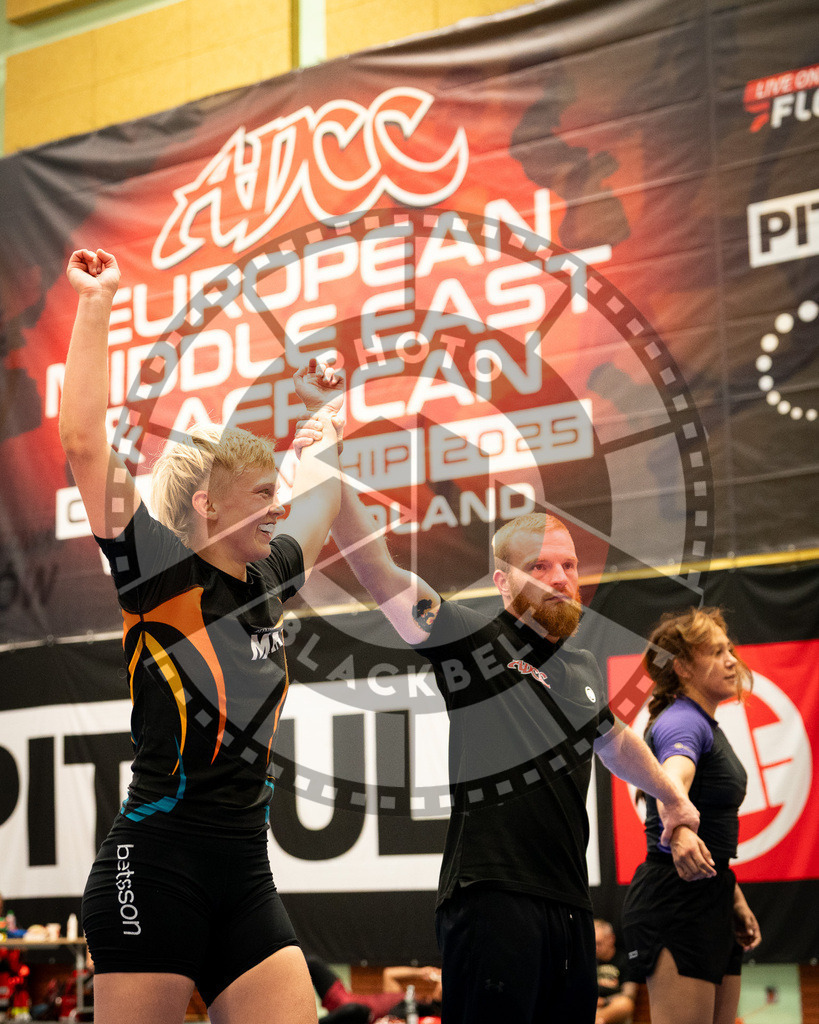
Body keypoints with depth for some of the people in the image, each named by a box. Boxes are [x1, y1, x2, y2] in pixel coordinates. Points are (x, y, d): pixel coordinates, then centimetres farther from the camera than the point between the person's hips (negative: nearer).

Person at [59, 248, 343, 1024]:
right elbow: (85, 445, -15)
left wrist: (327, 413, 30)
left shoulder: (267, 581, 12)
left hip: (246, 879, 7)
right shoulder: (162, 575, -5)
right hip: (155, 868, -7)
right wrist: (95, 305, -14)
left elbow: (325, 491, 33)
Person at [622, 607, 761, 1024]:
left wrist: (735, 899, 26)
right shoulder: (681, 721, -14)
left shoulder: (704, 724, 16)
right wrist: (680, 832, -59)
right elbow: (672, 783, -39)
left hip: (709, 902, 10)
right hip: (676, 901, -10)